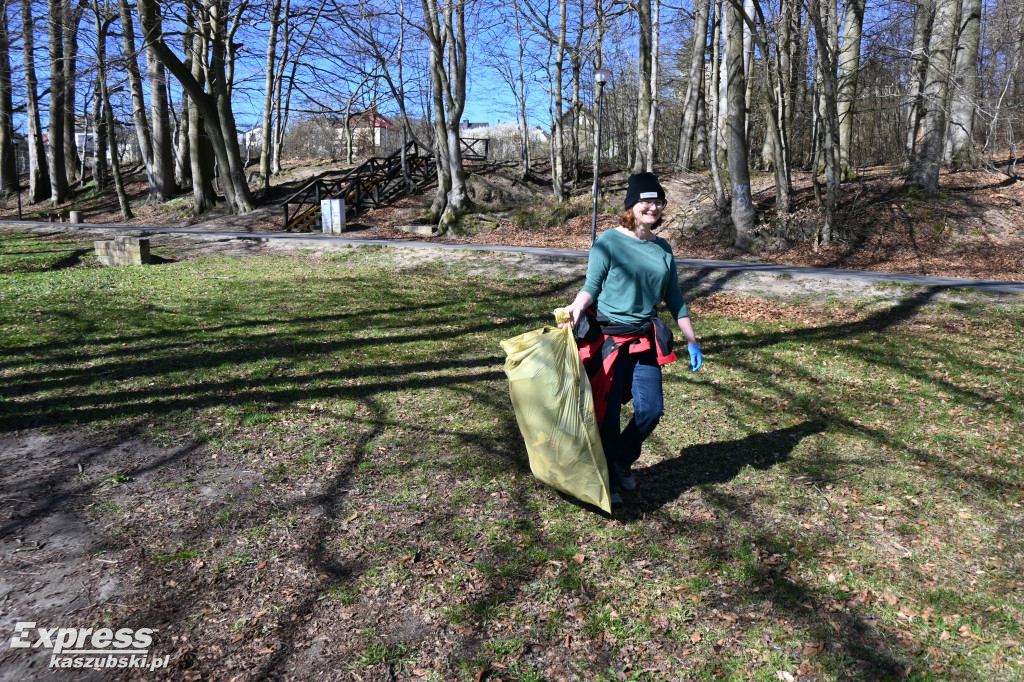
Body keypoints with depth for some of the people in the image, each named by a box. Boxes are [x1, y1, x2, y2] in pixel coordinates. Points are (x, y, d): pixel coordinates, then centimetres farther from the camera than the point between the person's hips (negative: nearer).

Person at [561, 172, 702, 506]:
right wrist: (576, 308, -28)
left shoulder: (663, 248, 11)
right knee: (607, 412, 0)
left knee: (651, 408, 0)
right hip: (606, 337, -5)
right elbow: (591, 286, -7)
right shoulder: (609, 241, -5)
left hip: (645, 340, 5)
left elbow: (674, 299, 15)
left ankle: (622, 462, 28)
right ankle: (606, 479, 20)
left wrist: (692, 342, 15)